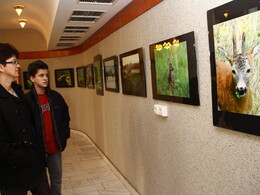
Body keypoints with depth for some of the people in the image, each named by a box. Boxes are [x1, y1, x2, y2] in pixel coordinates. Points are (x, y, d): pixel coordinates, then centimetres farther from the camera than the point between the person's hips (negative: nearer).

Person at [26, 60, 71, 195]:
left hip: (56, 146, 4)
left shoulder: (56, 96, 2)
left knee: (57, 179, 17)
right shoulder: (27, 100, -12)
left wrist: (64, 136, 6)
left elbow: (65, 117, 11)